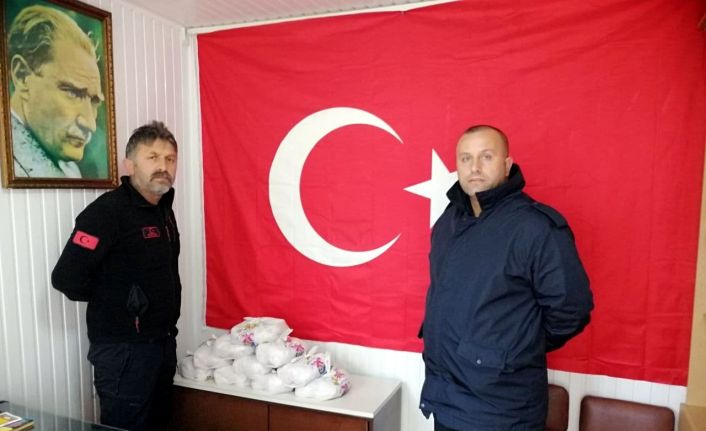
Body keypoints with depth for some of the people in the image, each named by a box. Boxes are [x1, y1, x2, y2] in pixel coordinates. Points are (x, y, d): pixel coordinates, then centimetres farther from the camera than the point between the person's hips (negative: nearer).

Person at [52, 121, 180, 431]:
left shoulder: (164, 211, 9)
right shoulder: (108, 211, -18)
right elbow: (66, 278, -23)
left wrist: (163, 308, 8)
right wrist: (111, 301, -7)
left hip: (163, 343, 8)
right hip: (123, 350, -8)